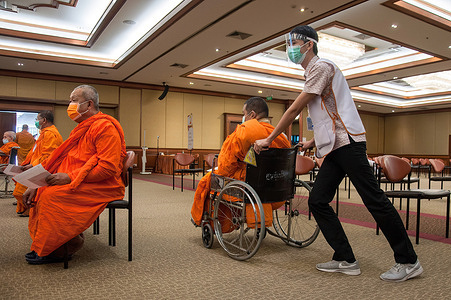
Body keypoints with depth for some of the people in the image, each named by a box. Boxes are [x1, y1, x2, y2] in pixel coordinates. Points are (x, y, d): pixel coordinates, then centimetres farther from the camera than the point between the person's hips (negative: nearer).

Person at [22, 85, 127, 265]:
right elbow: (60, 160, 15)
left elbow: (109, 167, -23)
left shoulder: (105, 127, -14)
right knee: (42, 191, 1)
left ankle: (56, 251, -4)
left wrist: (70, 177, -23)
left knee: (53, 195, -22)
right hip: (78, 183, 10)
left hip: (103, 186, -10)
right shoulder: (81, 129, 18)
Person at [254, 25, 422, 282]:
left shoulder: (321, 66, -6)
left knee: (375, 200, -6)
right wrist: (313, 142, 20)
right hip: (334, 147, 10)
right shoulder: (313, 73, 24)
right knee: (317, 201, 3)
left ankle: (408, 262, 8)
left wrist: (269, 139, -6)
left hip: (348, 142, -10)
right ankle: (346, 260, 8)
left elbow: (295, 109, -11)